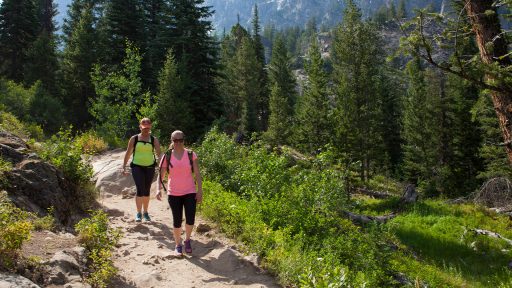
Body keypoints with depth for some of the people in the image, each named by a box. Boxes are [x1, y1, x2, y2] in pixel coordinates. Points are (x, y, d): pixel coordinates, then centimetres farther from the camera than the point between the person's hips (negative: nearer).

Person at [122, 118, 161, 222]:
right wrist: (124, 167, 3)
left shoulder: (154, 139, 4)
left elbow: (158, 153, -5)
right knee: (140, 189, -14)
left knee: (147, 191, 11)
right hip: (137, 166, -2)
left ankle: (145, 212, 27)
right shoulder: (134, 138, 3)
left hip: (149, 167, 2)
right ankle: (138, 213, -5)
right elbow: (128, 153, 7)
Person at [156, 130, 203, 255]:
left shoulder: (191, 154, -1)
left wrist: (200, 191, -5)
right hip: (174, 194, 0)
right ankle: (178, 245, 25)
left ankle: (187, 239, 23)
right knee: (177, 221, 4)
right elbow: (160, 175, 0)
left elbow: (197, 174, 0)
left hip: (190, 192, 0)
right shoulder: (167, 157, -1)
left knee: (190, 220, -7)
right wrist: (158, 189, -16)